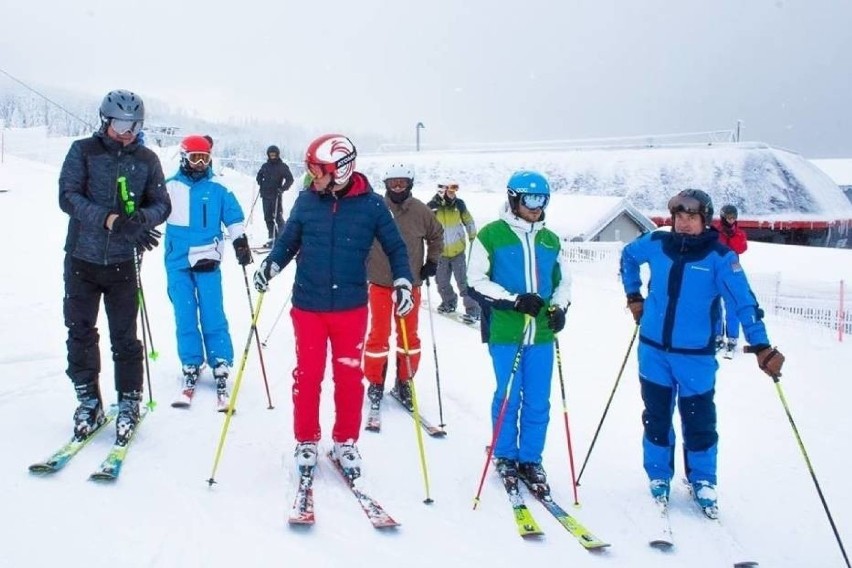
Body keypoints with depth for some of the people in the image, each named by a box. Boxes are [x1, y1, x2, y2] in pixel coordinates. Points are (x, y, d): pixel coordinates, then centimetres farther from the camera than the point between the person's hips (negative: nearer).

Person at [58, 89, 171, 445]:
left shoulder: (147, 160, 4)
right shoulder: (83, 151, 0)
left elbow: (162, 204, 2)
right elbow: (68, 196, -10)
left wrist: (141, 218, -21)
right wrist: (109, 219, -25)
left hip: (123, 262, 0)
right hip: (82, 258, 1)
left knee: (124, 337, 3)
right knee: (80, 333, 8)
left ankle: (129, 403, 16)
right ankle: (89, 401, 22)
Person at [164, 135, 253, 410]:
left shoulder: (217, 190, 3)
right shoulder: (169, 187, 4)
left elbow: (234, 218, 7)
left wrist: (240, 242, -3)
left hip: (207, 261, -1)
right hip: (177, 263, 1)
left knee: (213, 317, -2)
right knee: (185, 318, 5)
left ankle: (221, 370, 5)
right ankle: (190, 367, 17)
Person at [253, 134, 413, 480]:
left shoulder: (371, 205, -5)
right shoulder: (306, 201, -2)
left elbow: (395, 247, 4)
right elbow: (288, 241, 9)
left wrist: (402, 282, -10)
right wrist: (271, 265, -8)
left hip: (351, 308, -1)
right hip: (308, 306, 1)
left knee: (349, 377, 9)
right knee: (307, 375, 8)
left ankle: (345, 442, 27)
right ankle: (306, 441, 26)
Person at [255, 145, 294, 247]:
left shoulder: (282, 166, -3)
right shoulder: (265, 166, 11)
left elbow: (290, 179, -5)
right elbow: (259, 176, 27)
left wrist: (282, 189, -14)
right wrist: (260, 184, 12)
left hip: (276, 196, -5)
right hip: (265, 195, 5)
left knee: (278, 217, -8)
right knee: (268, 218, 6)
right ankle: (272, 238, 13)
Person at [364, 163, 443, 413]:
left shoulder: (420, 211, -6)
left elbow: (436, 235, 12)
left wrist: (432, 261, 7)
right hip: (380, 282, -2)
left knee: (409, 335, 11)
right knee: (379, 334, 4)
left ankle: (404, 382, 26)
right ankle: (375, 383, 20)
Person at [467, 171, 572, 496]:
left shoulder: (550, 240, 13)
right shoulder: (491, 235, -1)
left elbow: (563, 281, 21)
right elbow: (477, 281, -4)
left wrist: (559, 308, 1)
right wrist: (514, 300, -14)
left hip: (541, 334, 4)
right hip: (504, 332, -4)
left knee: (538, 402, 7)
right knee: (508, 397, 4)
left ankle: (531, 460, 21)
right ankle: (505, 457, 23)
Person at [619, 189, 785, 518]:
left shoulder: (720, 256, -11)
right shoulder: (656, 244, -2)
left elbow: (743, 301, -17)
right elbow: (628, 256, 19)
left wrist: (761, 346, -24)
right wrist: (633, 295, 16)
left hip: (696, 355, -2)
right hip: (654, 350, 3)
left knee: (699, 420, 6)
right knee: (656, 417, 12)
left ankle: (702, 482, 28)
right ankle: (658, 477, 30)